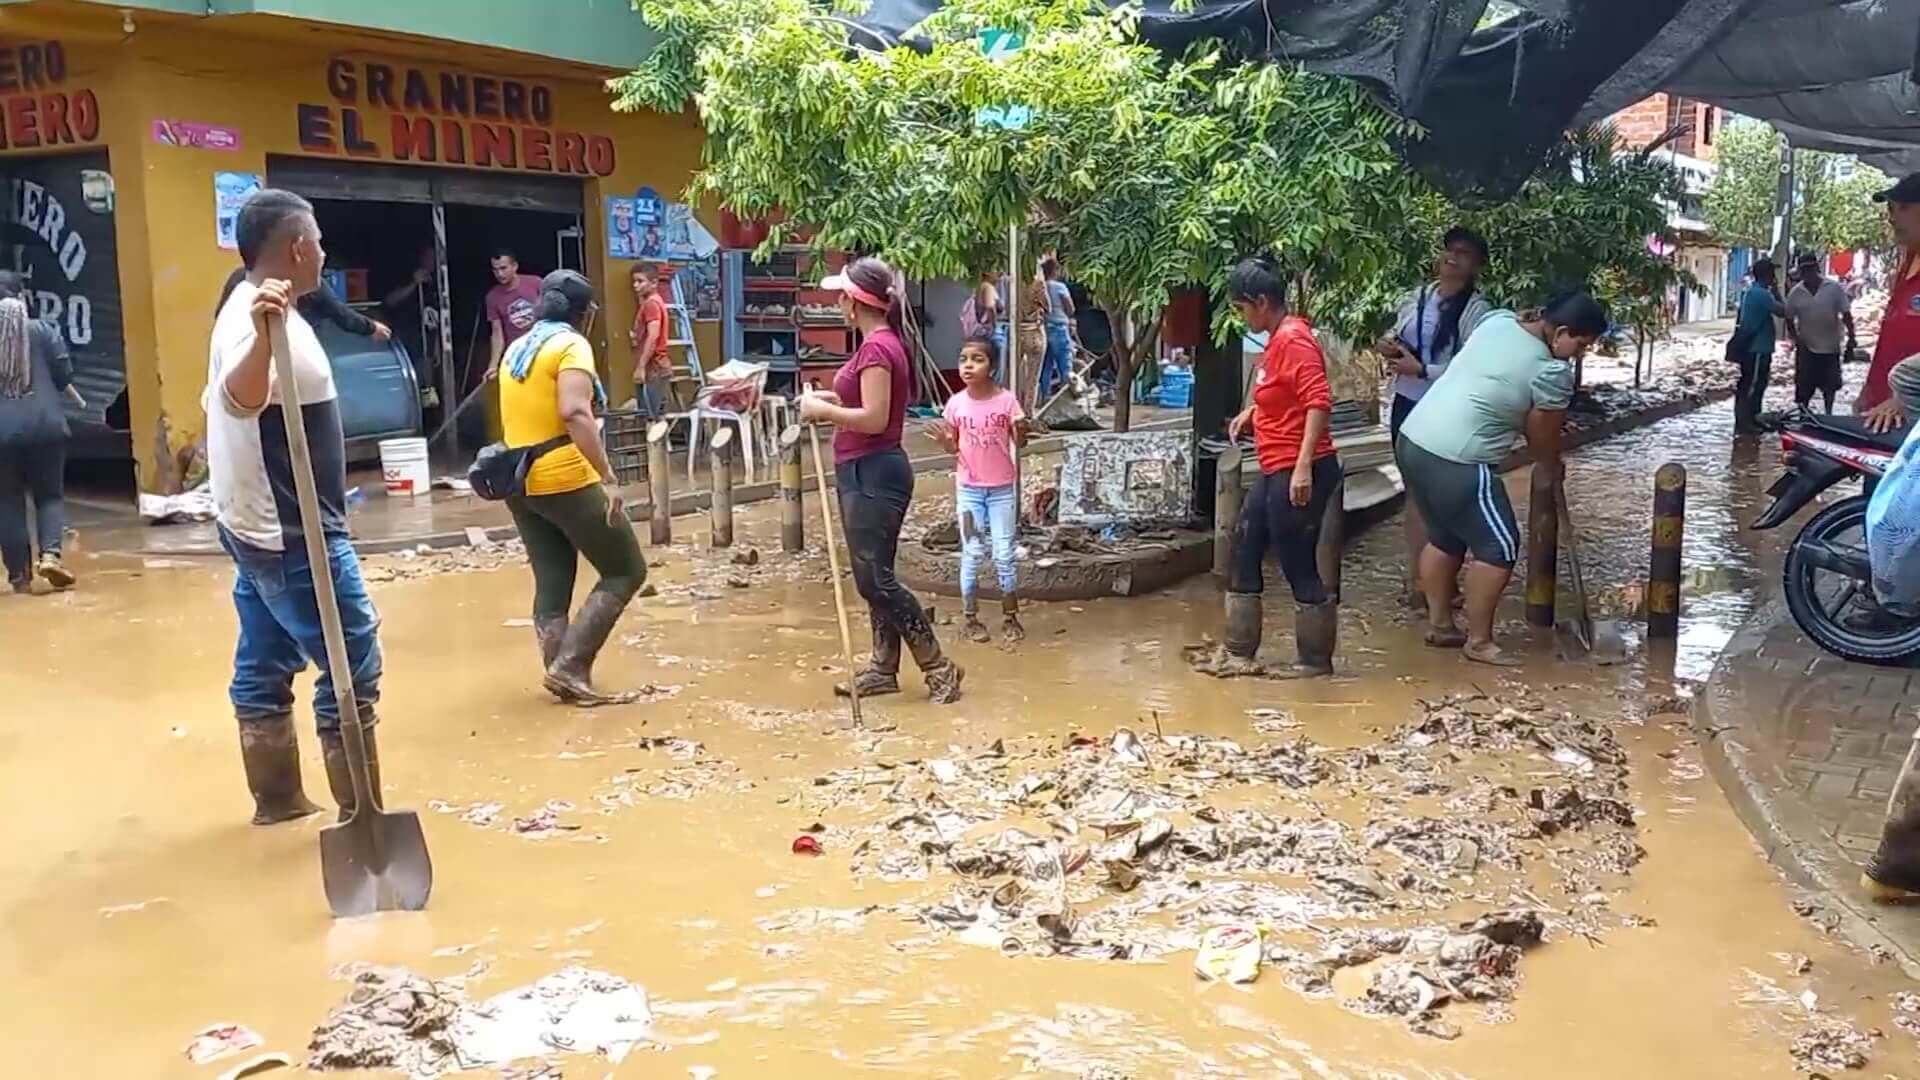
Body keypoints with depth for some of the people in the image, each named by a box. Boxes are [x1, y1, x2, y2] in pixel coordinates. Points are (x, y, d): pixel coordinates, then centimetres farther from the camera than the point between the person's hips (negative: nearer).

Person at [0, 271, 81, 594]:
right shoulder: (42, 331, 0)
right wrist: (79, 401, 21)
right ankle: (50, 554, -12)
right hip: (44, 424, 0)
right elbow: (63, 377, 3)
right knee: (50, 495, 10)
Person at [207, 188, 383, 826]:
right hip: (292, 534, -11)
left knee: (264, 666, 16)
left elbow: (225, 399, 26)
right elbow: (240, 399, -42)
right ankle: (361, 816, 3)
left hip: (259, 527, 11)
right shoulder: (264, 320, -21)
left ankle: (276, 798, 27)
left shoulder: (252, 309, 11)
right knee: (352, 665, -3)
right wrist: (263, 337, -60)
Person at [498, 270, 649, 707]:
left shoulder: (516, 350, 16)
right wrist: (608, 477, -26)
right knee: (626, 571, 2)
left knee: (551, 584, 12)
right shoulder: (571, 345, -9)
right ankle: (570, 666, -6)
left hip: (520, 482, 8)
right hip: (566, 480, -8)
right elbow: (575, 413, -24)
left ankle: (563, 674, 10)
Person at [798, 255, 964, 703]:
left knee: (875, 580, -6)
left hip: (873, 475, -10)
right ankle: (883, 668, 22)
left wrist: (822, 410, -14)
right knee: (873, 576, 14)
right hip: (866, 473, 10)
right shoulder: (881, 342, 13)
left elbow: (875, 419, -23)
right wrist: (833, 400, 11)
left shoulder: (877, 347, -17)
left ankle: (939, 667, 0)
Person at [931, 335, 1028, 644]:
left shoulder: (1007, 400, -10)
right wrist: (945, 440, -18)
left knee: (1004, 555, 3)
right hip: (969, 489, 1)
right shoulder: (956, 403, -5)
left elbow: (1019, 443, -7)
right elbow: (954, 448, 4)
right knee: (972, 554, 5)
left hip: (1002, 489, -1)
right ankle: (971, 618, 15)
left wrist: (1021, 431, -29)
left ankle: (1010, 617, 14)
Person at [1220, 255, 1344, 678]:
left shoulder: (1294, 339, -16)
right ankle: (1239, 651, 23)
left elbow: (1319, 401, -25)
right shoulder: (1278, 338, 13)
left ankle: (1316, 660, 11)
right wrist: (1252, 411, 17)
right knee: (1244, 549, 14)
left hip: (1298, 474, -11)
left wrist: (1303, 466, -29)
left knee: (1298, 566, -2)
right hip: (1276, 471, 11)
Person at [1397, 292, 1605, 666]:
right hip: (1455, 462, -9)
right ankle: (1479, 642, 10)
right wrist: (1553, 469, 23)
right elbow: (1543, 441, 3)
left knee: (1445, 537, 23)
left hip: (1413, 441, 9)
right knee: (1499, 546, 4)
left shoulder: (1498, 319, 9)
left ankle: (1439, 624, 32)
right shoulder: (1553, 373, -11)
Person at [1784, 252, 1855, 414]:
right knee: (1804, 387, 3)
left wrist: (1851, 338, -12)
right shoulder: (1796, 293, -5)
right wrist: (1796, 339, -5)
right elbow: (1789, 319, 5)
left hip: (1830, 347, 0)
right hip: (1806, 348, 0)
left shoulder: (1834, 288, -9)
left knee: (1830, 385, 13)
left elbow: (1846, 314, -7)